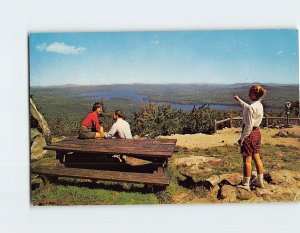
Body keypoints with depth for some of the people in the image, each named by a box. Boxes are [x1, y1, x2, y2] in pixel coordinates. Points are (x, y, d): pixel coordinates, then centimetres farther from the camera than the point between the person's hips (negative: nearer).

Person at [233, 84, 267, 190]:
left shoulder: (251, 108, -22)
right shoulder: (259, 105, 6)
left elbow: (249, 125, -22)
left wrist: (242, 138, -14)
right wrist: (239, 100, 39)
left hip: (249, 134, -9)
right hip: (257, 133, 9)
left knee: (247, 160, 2)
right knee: (256, 158, 17)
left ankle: (245, 184, 13)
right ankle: (260, 182, 26)